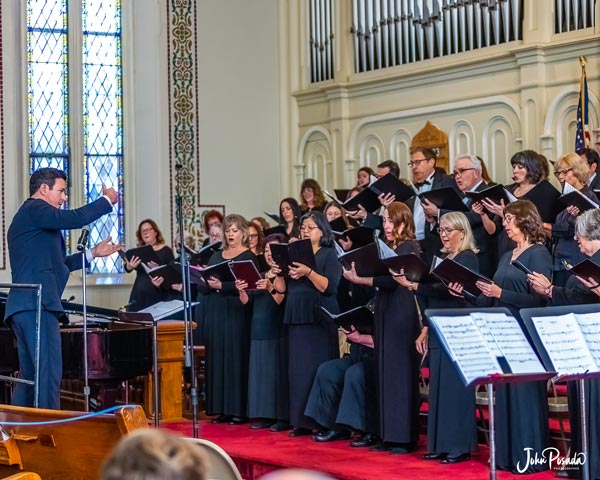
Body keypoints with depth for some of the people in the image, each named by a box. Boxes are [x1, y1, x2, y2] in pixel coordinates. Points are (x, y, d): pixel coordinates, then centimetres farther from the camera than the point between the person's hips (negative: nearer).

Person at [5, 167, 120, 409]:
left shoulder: (26, 216, 26)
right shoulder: (35, 209, -5)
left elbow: (55, 264, 29)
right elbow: (75, 218, -19)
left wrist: (93, 253, 26)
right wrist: (107, 200, -4)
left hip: (22, 307, 10)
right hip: (37, 304, -10)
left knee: (29, 376, 12)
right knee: (49, 374, -12)